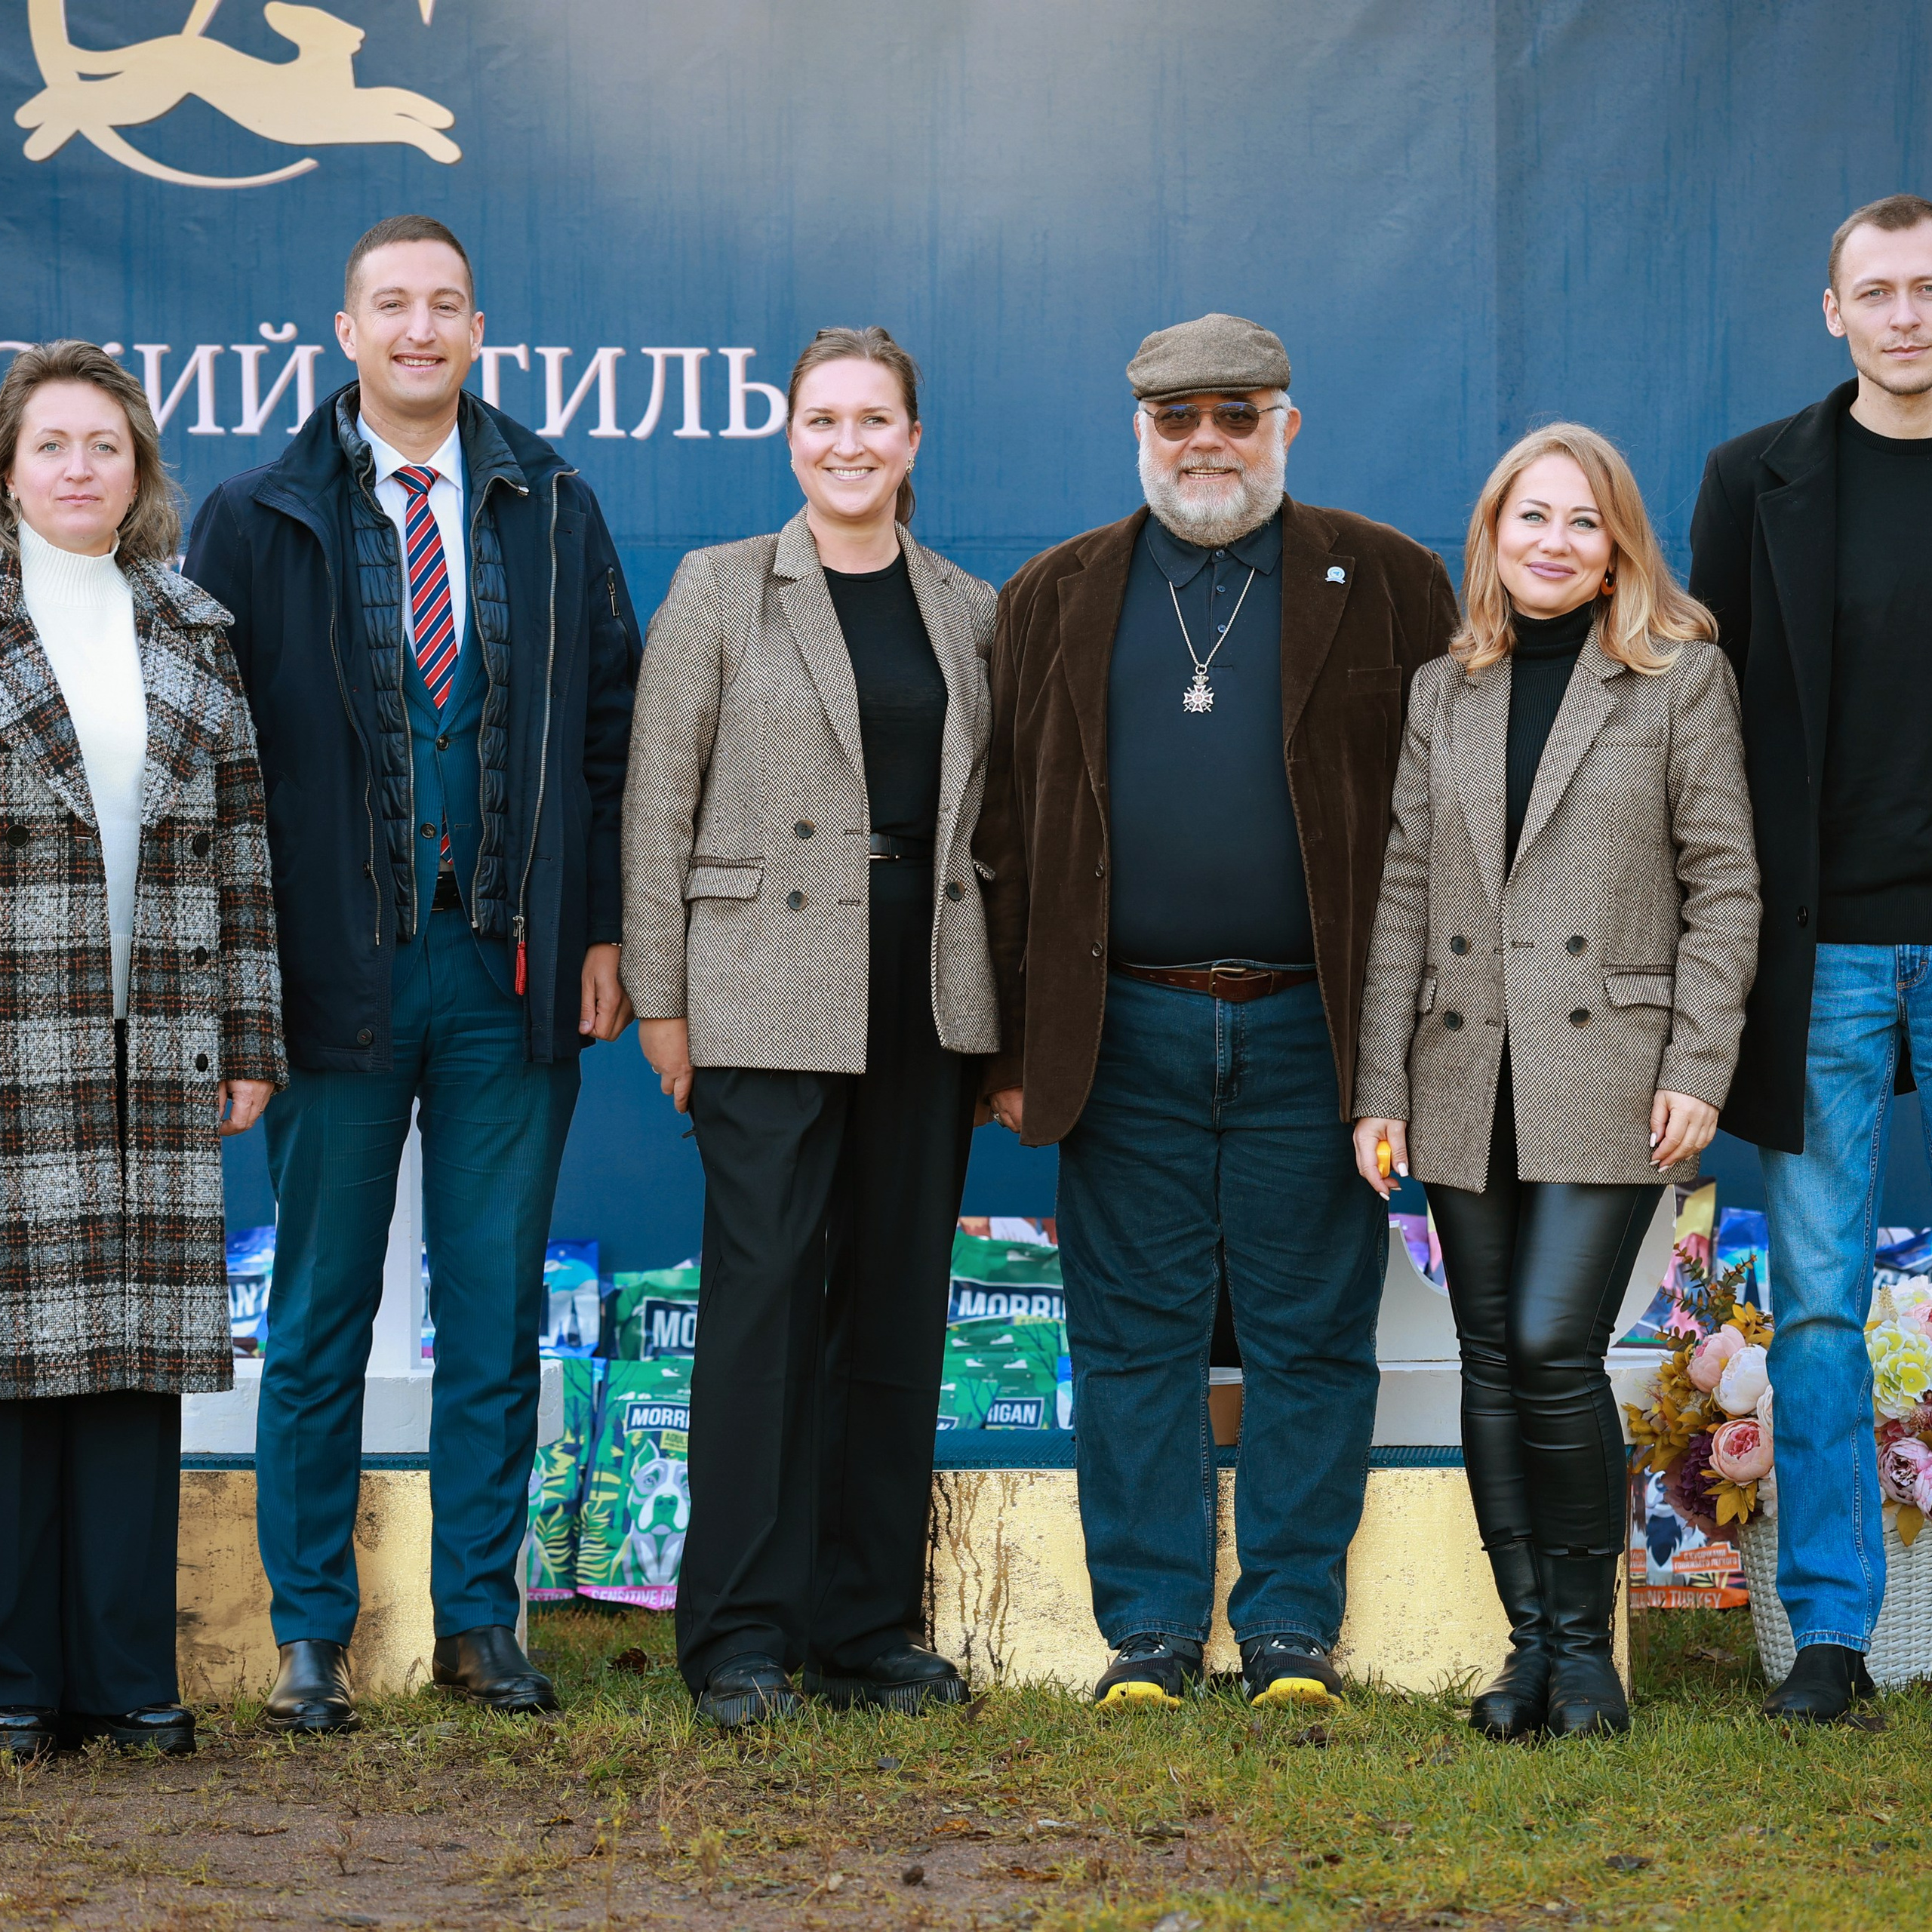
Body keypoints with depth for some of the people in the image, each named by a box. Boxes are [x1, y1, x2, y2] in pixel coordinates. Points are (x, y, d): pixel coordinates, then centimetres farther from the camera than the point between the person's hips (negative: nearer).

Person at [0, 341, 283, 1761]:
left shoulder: (192, 633, 13)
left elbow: (241, 846, 12)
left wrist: (250, 1039, 8)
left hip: (155, 1052, 3)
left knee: (142, 1351, 5)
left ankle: (129, 1674, 12)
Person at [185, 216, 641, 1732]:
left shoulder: (552, 511, 8)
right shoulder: (258, 522, 2)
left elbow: (613, 728, 9)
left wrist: (604, 929, 1)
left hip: (511, 971, 2)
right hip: (336, 968, -2)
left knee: (497, 1307, 7)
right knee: (321, 1309, 5)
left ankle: (480, 1615, 17)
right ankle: (311, 1632, 14)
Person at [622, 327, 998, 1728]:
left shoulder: (971, 612, 12)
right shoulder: (718, 589, 3)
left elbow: (991, 813, 14)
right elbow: (659, 803, 1)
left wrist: (1003, 1007, 9)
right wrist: (659, 996, -4)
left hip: (927, 1005, 4)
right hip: (770, 999, -4)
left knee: (898, 1306, 6)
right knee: (765, 1294, -6)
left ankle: (869, 1625, 15)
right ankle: (743, 1638, 2)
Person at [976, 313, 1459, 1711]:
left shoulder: (1385, 586, 7)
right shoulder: (1056, 600, 12)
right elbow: (1009, 831, 10)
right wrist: (1015, 1040, 4)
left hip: (1313, 1028, -1)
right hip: (1125, 1031, 1)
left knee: (1311, 1337, 4)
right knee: (1135, 1340, 4)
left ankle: (1292, 1627, 13)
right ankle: (1150, 1628, 13)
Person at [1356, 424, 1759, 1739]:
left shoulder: (1680, 677, 3)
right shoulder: (1444, 693, 12)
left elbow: (1723, 883, 0)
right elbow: (1404, 893, 11)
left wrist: (1697, 1068, -8)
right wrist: (1380, 1085, 5)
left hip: (1607, 1075, -4)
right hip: (1466, 1080, 4)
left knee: (1552, 1346, -13)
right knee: (1494, 1364, 5)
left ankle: (1585, 1638, 3)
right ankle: (1529, 1641, 15)